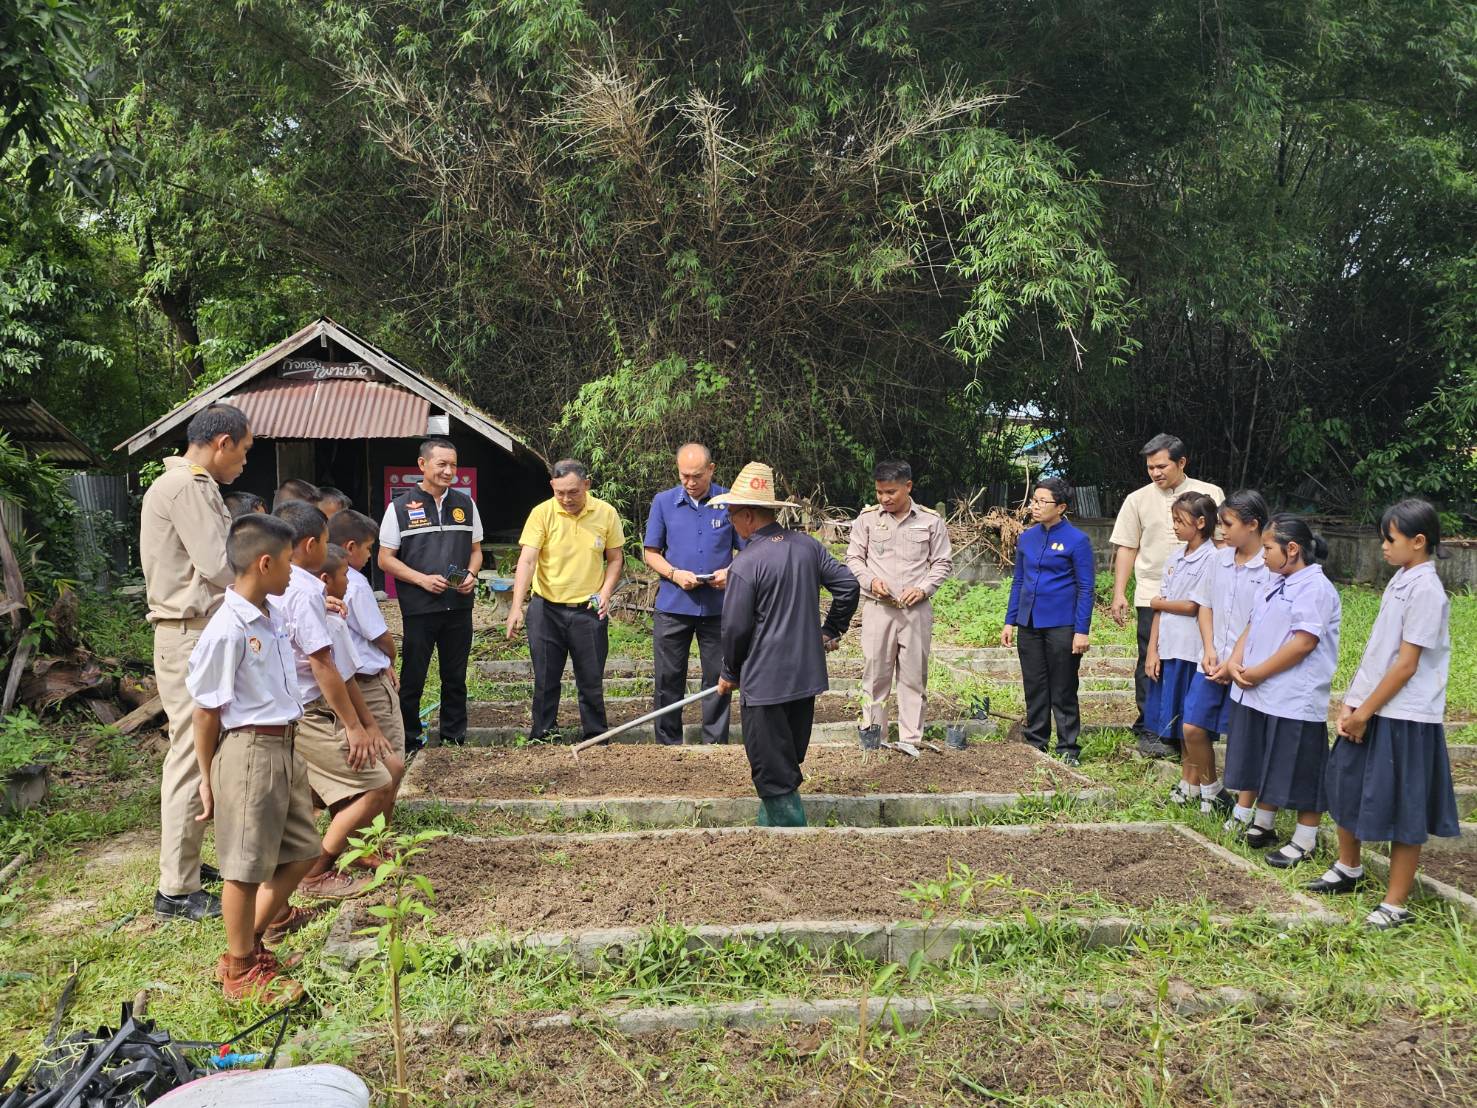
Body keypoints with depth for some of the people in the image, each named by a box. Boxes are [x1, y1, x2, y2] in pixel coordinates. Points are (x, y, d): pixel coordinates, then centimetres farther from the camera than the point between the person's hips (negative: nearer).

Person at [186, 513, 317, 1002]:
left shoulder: (273, 616, 5)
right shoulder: (226, 630, -20)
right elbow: (206, 712, -13)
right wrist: (207, 779, -7)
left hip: (284, 748, 9)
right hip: (249, 752, -9)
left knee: (299, 854, 17)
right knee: (247, 867, 6)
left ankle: (249, 945, 34)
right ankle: (239, 970, 25)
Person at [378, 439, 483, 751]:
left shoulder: (465, 504, 8)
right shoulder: (400, 507, -3)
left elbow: (475, 550, 16)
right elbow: (385, 559, -2)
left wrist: (471, 575, -5)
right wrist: (423, 579, -15)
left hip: (459, 605, 3)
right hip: (419, 608, -3)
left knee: (455, 677, 12)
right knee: (412, 678, 4)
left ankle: (454, 737, 24)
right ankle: (408, 741, 16)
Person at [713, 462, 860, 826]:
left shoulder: (746, 564, -18)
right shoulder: (808, 546, 2)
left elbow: (735, 628, -13)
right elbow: (848, 585, 7)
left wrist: (730, 674, 3)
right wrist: (830, 632, 18)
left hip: (765, 683, -8)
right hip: (807, 675, 8)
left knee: (774, 777, 3)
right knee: (788, 765, 20)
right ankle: (771, 825, 33)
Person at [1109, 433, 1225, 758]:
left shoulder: (1211, 494, 4)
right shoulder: (1138, 500, 6)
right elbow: (1126, 548, 8)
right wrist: (1119, 594, 2)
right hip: (1153, 597, 0)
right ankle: (1149, 731, 11)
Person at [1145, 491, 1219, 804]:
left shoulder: (1212, 559, -12)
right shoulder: (1176, 558, 11)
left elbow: (1193, 607, -15)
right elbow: (1160, 607, 9)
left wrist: (1159, 603, 2)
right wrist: (1152, 651, 6)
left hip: (1193, 652, -7)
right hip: (1170, 650, 7)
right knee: (1179, 724, 13)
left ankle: (1211, 788, 12)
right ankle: (1189, 784, 24)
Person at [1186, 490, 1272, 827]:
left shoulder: (1271, 568, -12)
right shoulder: (1218, 559, 6)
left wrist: (1235, 663, -14)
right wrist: (1209, 649, -1)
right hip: (1212, 664, 6)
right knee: (1193, 729, 5)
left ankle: (1244, 811, 18)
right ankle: (1210, 789, 28)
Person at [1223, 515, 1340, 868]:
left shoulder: (1315, 588, -15)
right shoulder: (1275, 584, 14)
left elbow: (1303, 643, -21)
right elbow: (1253, 627, 15)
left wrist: (1257, 673, -17)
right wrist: (1235, 663, -2)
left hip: (1295, 700, -9)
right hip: (1257, 694, 9)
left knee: (1300, 771, 3)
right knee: (1264, 764, 19)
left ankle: (1305, 841, 15)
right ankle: (1263, 825, 34)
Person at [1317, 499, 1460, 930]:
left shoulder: (1425, 590, -17)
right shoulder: (1400, 581, 10)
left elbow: (1406, 665, -18)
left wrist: (1365, 712, -13)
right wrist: (1351, 701, 5)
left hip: (1404, 717, -9)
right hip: (1369, 709, 9)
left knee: (1403, 812, 1)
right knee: (1346, 787, 20)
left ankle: (1395, 905, 12)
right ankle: (1348, 870, 40)